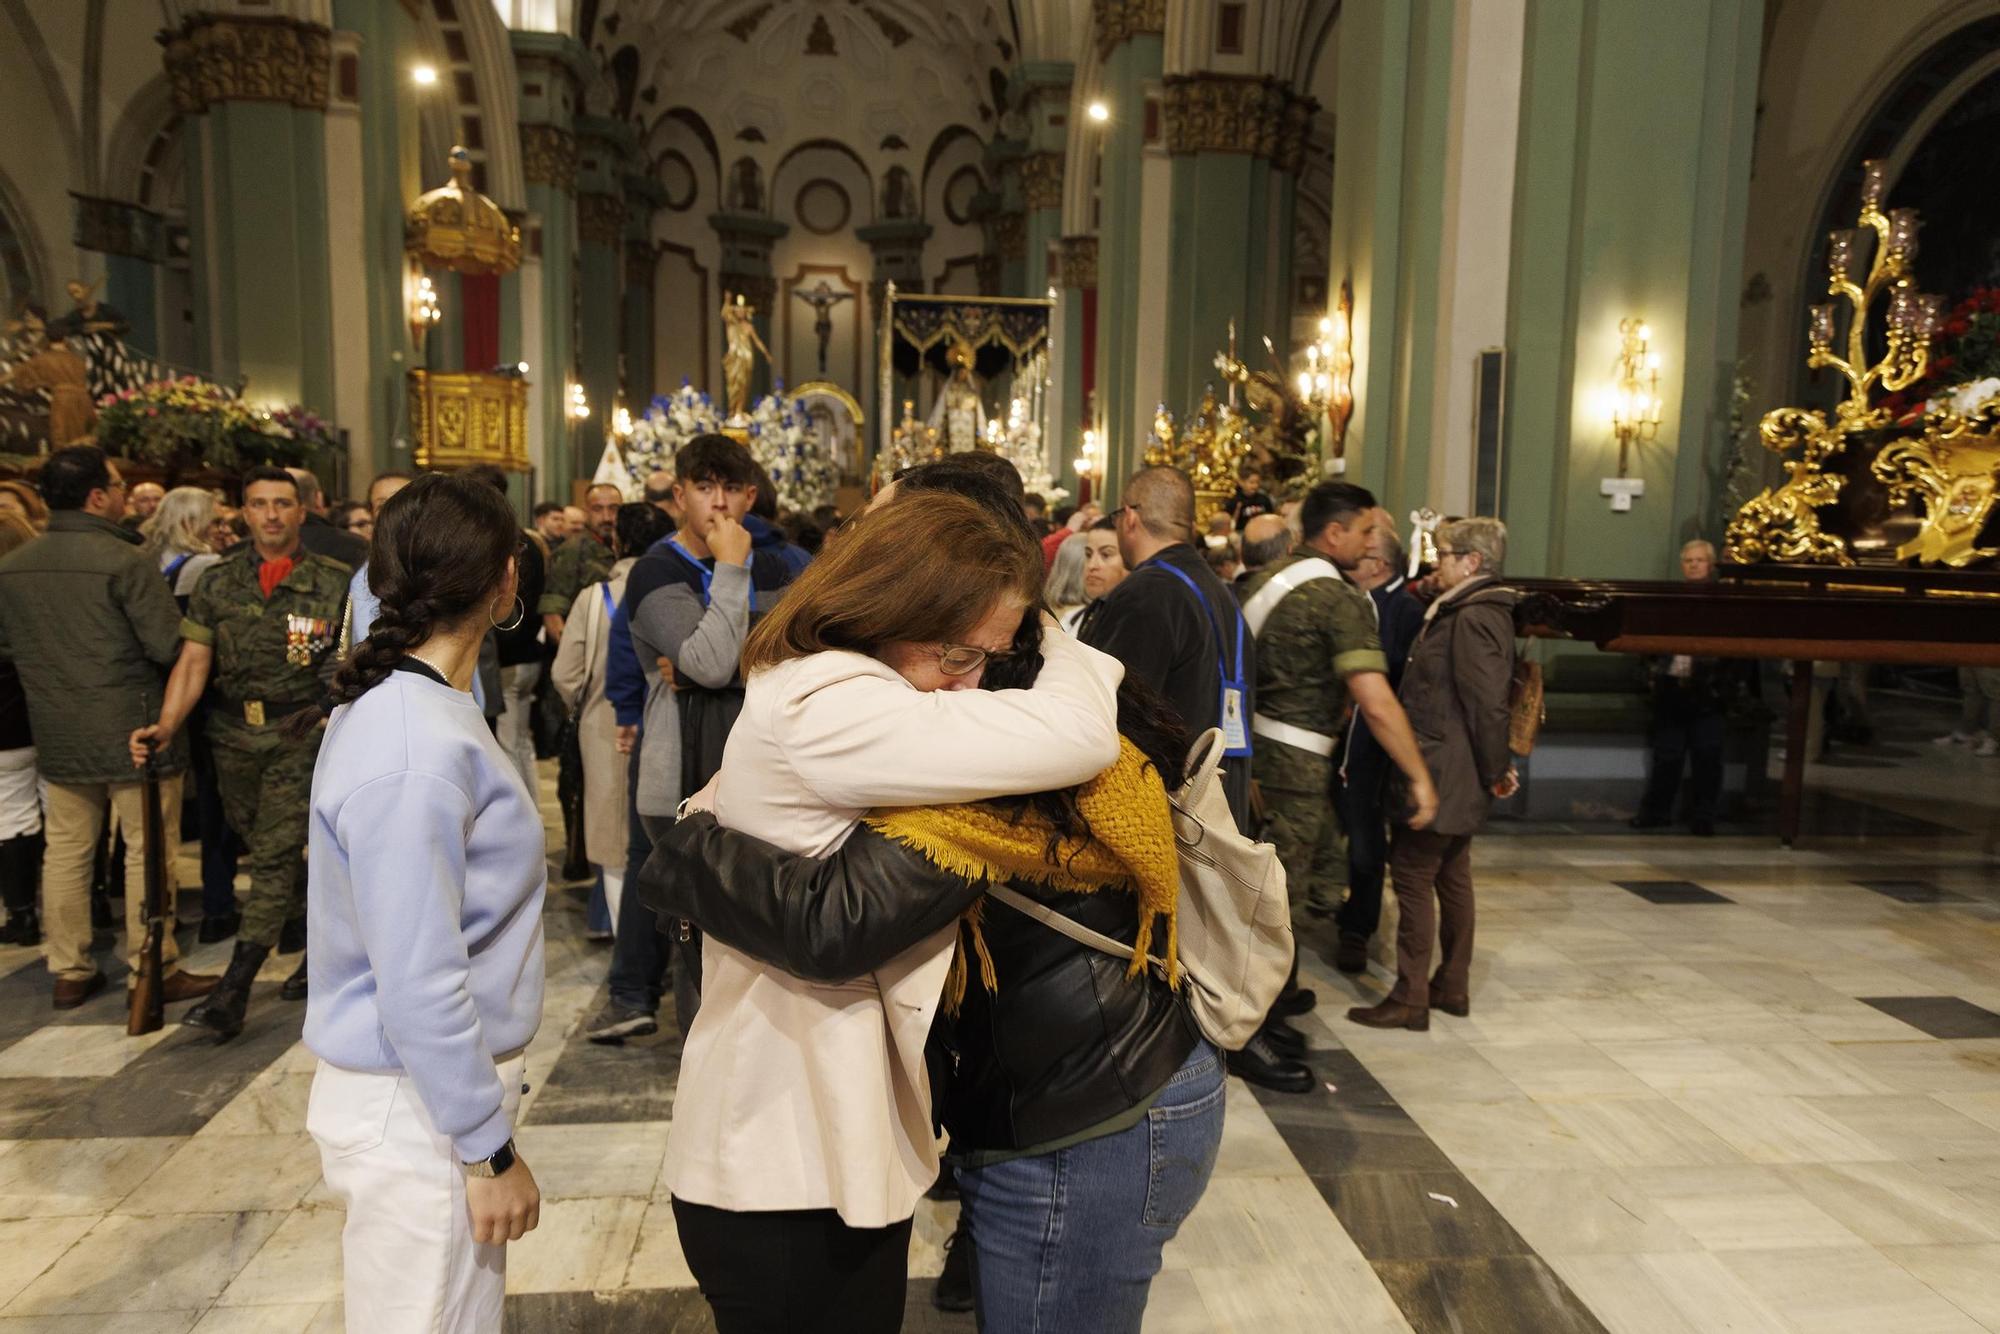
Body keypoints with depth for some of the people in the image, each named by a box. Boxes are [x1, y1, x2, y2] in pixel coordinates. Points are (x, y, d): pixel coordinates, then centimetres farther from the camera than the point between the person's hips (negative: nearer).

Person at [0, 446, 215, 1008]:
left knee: (66, 851, 15)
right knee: (148, 853, 3)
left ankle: (68, 971, 24)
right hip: (131, 729, -6)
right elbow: (169, 645, -18)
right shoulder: (125, 560, -17)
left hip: (57, 734, 7)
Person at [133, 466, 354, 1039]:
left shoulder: (335, 581, -2)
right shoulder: (218, 582, 7)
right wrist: (166, 724, -12)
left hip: (300, 733, -4)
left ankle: (232, 995, -5)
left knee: (275, 856, -8)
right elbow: (194, 660, 2)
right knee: (263, 848, 14)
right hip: (234, 733, 5)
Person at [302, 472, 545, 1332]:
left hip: (431, 1081, 9)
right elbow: (420, 986, -25)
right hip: (419, 1109, -9)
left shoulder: (402, 701, 3)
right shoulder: (414, 754, -27)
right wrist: (490, 1150, -16)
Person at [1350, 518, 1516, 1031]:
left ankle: (1410, 998, 2)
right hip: (1458, 775, 11)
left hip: (1442, 771, -11)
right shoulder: (1475, 612, 14)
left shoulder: (1473, 618, -19)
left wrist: (1496, 772, -14)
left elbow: (1487, 702, -22)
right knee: (1451, 876, 16)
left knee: (1412, 874, -4)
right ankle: (1453, 986, 27)